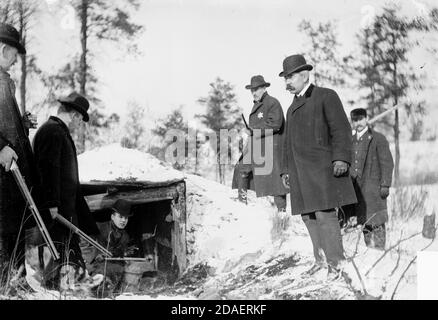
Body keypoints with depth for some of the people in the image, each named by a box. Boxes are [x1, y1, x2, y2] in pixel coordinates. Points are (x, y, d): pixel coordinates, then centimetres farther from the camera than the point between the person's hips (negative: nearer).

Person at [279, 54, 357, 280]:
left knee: (325, 214, -12)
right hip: (300, 172, 7)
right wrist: (285, 169, 21)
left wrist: (341, 158, -20)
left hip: (322, 168, -7)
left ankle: (336, 264, -6)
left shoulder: (326, 96, 2)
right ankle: (321, 259, 12)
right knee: (308, 216, 4)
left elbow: (341, 129, -8)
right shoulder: (293, 108, 25)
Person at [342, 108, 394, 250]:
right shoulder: (351, 141, 17)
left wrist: (385, 185, -11)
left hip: (372, 187, -5)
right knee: (365, 222, 6)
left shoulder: (378, 139, 1)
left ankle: (379, 249, -1)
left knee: (375, 222, -6)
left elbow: (387, 163, -3)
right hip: (355, 187, 5)